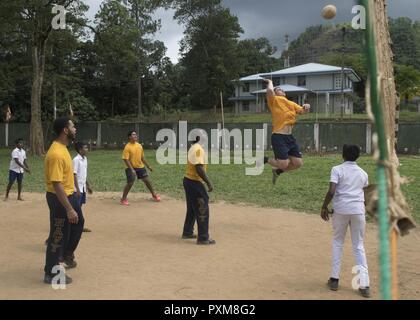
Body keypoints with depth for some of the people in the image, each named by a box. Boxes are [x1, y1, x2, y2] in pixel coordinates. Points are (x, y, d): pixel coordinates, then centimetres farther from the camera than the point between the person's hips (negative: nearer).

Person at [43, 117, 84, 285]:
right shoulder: (56, 154, -27)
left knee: (78, 223, 25)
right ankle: (51, 274, 16)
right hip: (59, 198, -10)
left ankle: (67, 254, 45)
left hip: (69, 194, 10)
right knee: (58, 235, 1)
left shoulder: (63, 148, 6)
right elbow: (56, 184, -29)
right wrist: (69, 209, -29)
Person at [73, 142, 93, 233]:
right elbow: (74, 175, -18)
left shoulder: (85, 159, 9)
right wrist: (77, 189, -21)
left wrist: (88, 186, 19)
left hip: (83, 187, 8)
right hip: (78, 188, -8)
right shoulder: (76, 160, -16)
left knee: (80, 206, 13)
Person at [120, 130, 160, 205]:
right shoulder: (127, 147, -15)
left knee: (147, 180, 10)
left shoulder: (139, 145, 4)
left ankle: (154, 194, 28)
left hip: (140, 167, 6)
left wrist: (148, 166, 14)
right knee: (130, 183, -8)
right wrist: (132, 169, -26)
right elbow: (126, 159, -19)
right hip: (132, 168, -5)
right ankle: (123, 199, 9)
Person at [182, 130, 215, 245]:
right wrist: (209, 182, -24)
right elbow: (199, 168, -26)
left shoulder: (192, 148, 12)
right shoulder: (199, 149, -17)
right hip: (195, 182, -10)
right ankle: (203, 238, 0)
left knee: (192, 208, 21)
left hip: (188, 180, 10)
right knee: (203, 210, -4)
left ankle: (187, 232, 31)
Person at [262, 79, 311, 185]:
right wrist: (270, 82, -1)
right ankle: (265, 160, 16)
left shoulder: (291, 103, 19)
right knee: (284, 164, -12)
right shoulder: (274, 100, -3)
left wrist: (306, 107, -10)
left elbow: (302, 111, 12)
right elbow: (270, 90, -21)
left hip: (290, 137, 7)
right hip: (278, 137, -7)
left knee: (298, 163, 3)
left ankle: (277, 171, 28)